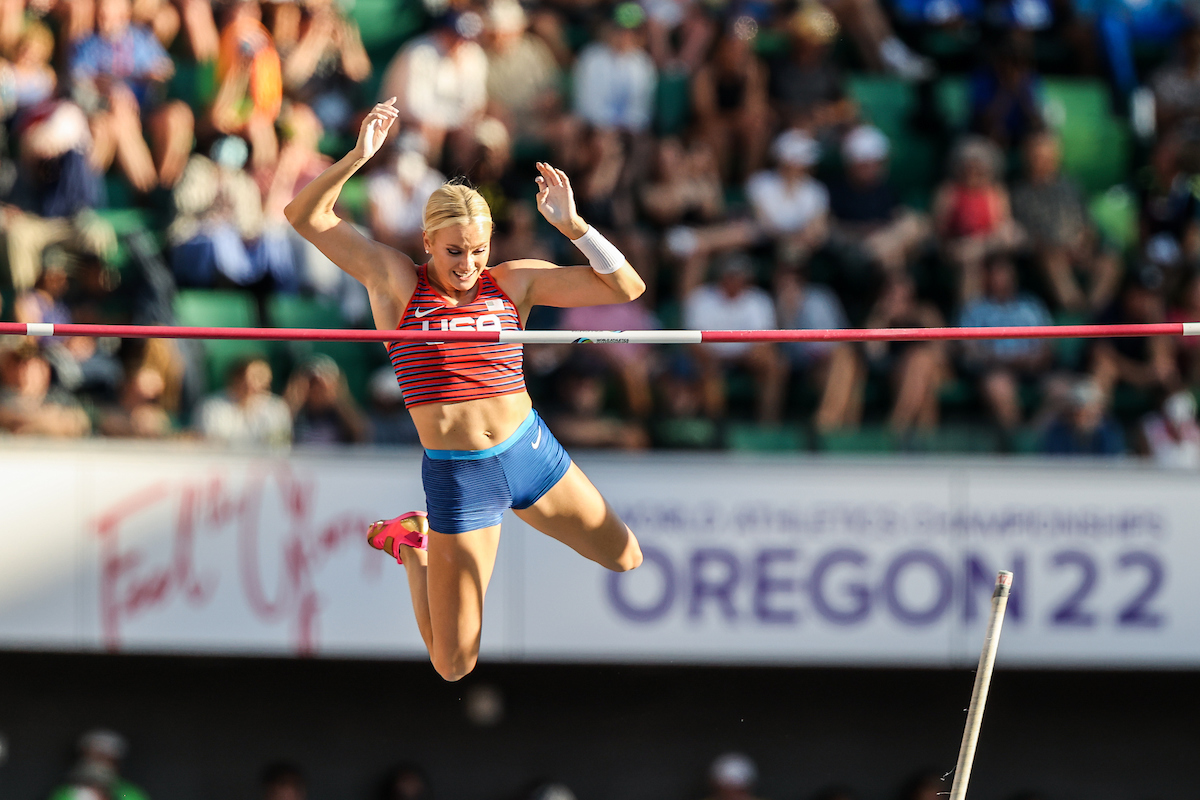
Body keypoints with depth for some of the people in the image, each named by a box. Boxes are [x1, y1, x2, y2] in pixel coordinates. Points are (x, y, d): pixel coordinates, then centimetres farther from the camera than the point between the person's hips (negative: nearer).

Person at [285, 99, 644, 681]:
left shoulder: (513, 283, 0)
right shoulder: (396, 280, -4)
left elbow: (625, 288, -4)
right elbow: (304, 216, -8)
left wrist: (571, 225, -16)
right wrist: (358, 157, -20)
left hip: (528, 452, 3)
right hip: (453, 475, -3)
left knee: (625, 558, 20)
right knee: (454, 666, 1)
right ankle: (413, 544, 30)